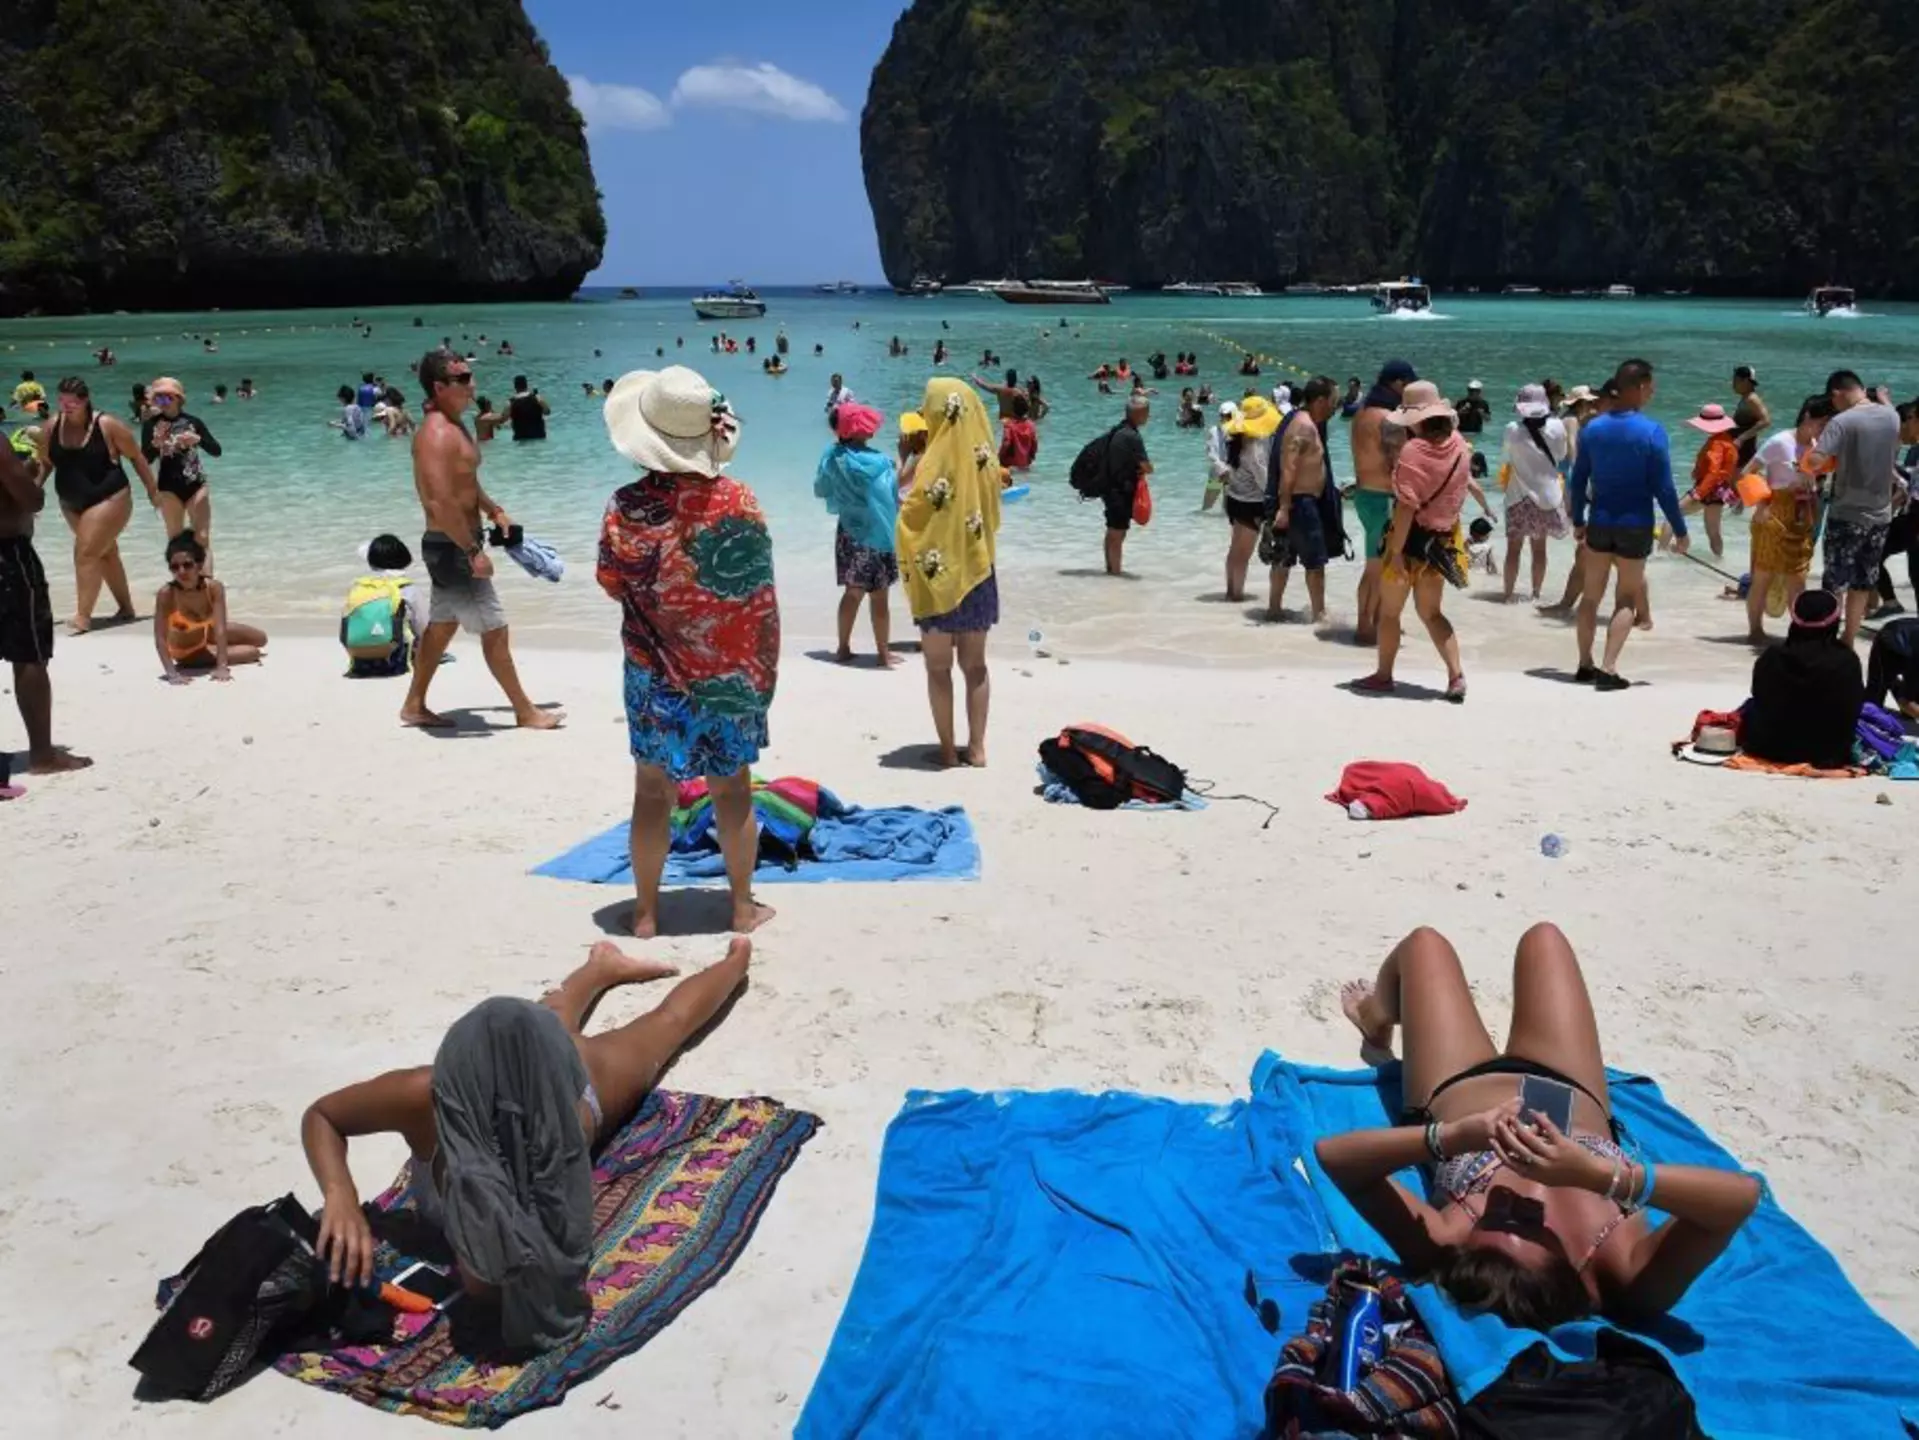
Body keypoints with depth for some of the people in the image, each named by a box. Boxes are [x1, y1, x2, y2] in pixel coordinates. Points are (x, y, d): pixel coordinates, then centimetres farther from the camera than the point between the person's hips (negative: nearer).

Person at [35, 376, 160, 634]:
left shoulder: (108, 425, -15)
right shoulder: (51, 427, -2)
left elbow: (136, 457, -7)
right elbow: (44, 464, 8)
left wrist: (153, 490, -4)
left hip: (108, 499, -6)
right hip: (72, 504, 6)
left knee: (86, 553, -15)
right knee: (104, 552, 16)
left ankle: (82, 617, -13)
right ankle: (126, 607, 29)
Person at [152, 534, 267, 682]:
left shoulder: (214, 587, -28)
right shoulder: (166, 594, -37)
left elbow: (220, 629, -34)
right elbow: (160, 639, -39)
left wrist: (221, 667, -42)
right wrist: (172, 674, -48)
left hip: (207, 633, 4)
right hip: (187, 652, -4)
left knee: (260, 639, 13)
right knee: (253, 652, -11)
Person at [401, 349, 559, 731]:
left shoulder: (453, 425, 10)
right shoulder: (437, 434, -23)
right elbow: (440, 503, -30)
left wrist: (494, 511, 23)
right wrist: (474, 551, -27)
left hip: (453, 545, 10)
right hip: (452, 547, -10)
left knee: (441, 624, 18)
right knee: (494, 628, -2)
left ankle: (415, 706, 29)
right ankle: (526, 713, 8)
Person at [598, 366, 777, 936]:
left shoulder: (628, 506, -14)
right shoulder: (738, 499, -11)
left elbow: (614, 585, -2)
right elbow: (760, 592, -5)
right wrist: (764, 668, 7)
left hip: (655, 671, -1)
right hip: (733, 669, 1)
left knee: (653, 790, 10)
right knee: (733, 787, 12)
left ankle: (647, 912, 19)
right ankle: (743, 906, 22)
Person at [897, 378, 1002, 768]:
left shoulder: (936, 461, -17)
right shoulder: (983, 457, 1)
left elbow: (909, 516, -13)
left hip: (939, 576, -5)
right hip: (978, 572, 5)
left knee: (939, 668, 6)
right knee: (974, 665, 13)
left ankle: (948, 750, 8)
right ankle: (976, 747, 16)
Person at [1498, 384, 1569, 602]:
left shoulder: (1513, 430, -13)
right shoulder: (1557, 427, -8)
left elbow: (1504, 459, 1)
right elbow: (1561, 456, 7)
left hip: (1519, 496, -2)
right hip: (1547, 495, 2)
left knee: (1514, 547, 4)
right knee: (1539, 547, 11)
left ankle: (1509, 595, 4)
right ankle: (1536, 594, 14)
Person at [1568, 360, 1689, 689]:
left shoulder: (1592, 427, 0)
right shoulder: (1652, 432, -12)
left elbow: (1579, 479, 5)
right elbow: (1662, 487, -11)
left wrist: (1578, 520, 16)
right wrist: (1679, 530, -3)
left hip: (1599, 523, 4)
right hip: (1635, 526, -3)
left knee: (1591, 595, 14)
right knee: (1627, 599, 4)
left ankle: (1585, 665, 20)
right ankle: (1608, 668, -7)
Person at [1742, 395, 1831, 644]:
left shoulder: (1817, 446, 5)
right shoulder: (1780, 442, -13)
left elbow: (1811, 484, 14)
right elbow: (1748, 473, -12)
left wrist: (1815, 511, 1)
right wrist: (1760, 505, -16)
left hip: (1802, 520, 6)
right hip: (1775, 518, -6)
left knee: (1797, 578, 10)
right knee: (1764, 576, 2)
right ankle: (1755, 629, 12)